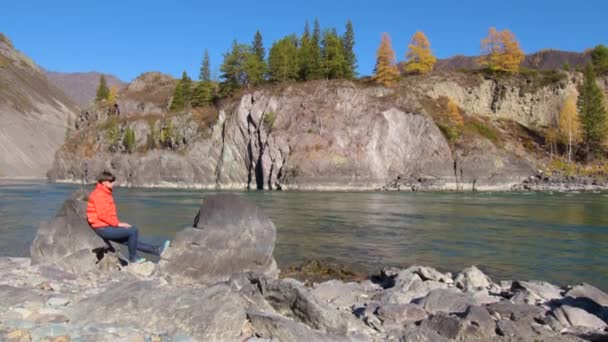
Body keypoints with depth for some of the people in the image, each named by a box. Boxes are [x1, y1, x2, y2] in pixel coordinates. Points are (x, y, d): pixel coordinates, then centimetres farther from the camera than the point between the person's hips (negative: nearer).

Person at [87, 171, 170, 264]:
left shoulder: (104, 193, 17)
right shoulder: (99, 195, -15)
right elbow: (103, 215, -22)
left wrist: (117, 223, 5)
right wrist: (118, 224, -17)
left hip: (107, 227, 10)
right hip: (103, 228, -10)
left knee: (131, 241, 9)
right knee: (133, 231, -15)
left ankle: (157, 250, 12)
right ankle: (133, 257, -3)